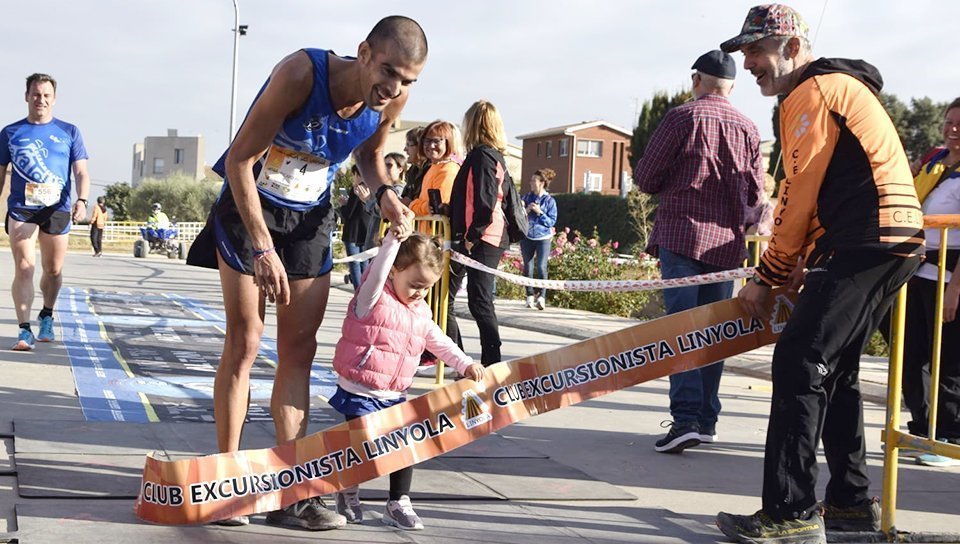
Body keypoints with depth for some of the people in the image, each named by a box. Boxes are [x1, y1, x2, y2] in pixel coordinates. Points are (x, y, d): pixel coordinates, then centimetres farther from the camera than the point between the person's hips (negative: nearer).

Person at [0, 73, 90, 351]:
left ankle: (47, 317, 34)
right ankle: (25, 331, -12)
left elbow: (81, 172, 4)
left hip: (57, 210, 1)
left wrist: (81, 200, -14)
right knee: (24, 268, -12)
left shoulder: (69, 132, 7)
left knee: (53, 270, 10)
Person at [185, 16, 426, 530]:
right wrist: (262, 247, -30)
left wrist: (383, 191, -12)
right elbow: (239, 159, -25)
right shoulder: (302, 73, -30)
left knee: (298, 349, 3)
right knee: (244, 342, -4)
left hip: (309, 220, 5)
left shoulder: (392, 98, -15)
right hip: (248, 207, -4)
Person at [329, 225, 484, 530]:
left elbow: (440, 343, 17)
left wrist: (465, 365, 7)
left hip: (395, 397, 6)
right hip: (360, 394, -6)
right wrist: (392, 242, -43)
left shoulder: (421, 314, 9)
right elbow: (376, 274, -31)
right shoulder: (373, 298, -12)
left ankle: (398, 504, 14)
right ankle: (348, 494, 28)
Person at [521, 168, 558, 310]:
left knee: (541, 266, -14)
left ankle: (541, 296, -11)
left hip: (543, 238, -3)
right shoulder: (527, 197, 6)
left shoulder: (549, 201, -3)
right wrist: (525, 211, -9)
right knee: (528, 267, 5)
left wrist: (540, 212, -16)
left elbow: (552, 221, -5)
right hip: (527, 237, 3)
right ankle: (530, 296, 13)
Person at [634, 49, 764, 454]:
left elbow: (645, 178, -3)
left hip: (681, 234, -4)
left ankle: (686, 417, -17)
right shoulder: (747, 128, 9)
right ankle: (707, 419, 13)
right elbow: (755, 194, 13)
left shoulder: (682, 117, -5)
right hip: (727, 241, 4)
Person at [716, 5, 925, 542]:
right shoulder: (839, 87, 25)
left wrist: (767, 277, -3)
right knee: (834, 368, 16)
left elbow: (800, 196, -10)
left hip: (868, 244, -11)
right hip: (892, 243, 11)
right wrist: (799, 262, 13)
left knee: (799, 362, -13)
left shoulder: (813, 92, -7)